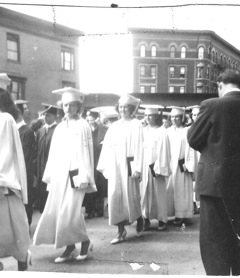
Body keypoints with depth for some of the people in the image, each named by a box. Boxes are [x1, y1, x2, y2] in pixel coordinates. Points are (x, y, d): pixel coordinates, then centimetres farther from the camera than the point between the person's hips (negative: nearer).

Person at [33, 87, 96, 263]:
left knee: (70, 213, -8)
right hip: (59, 176, 6)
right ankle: (69, 248, 18)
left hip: (74, 175, -6)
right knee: (55, 213, 5)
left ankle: (85, 241, 17)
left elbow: (86, 152, -8)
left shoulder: (83, 126, -3)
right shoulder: (59, 128, 13)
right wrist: (50, 176, 9)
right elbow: (53, 154, 14)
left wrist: (84, 177, -13)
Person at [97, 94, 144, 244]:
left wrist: (137, 168, -14)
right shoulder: (114, 126, 12)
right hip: (114, 167, 4)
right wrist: (105, 166, 4)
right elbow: (107, 147, 10)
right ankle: (121, 231, 8)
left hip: (128, 165, -4)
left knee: (130, 196, 5)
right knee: (115, 196, -1)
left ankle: (139, 219, 33)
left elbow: (139, 147, -7)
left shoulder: (136, 125, -1)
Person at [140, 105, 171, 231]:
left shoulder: (161, 132, -4)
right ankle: (146, 219, 11)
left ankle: (161, 219, 14)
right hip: (144, 167, 4)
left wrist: (159, 168, -13)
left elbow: (163, 152, -7)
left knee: (158, 194, 3)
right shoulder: (143, 131, 9)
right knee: (145, 193, 4)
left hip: (156, 167, -4)